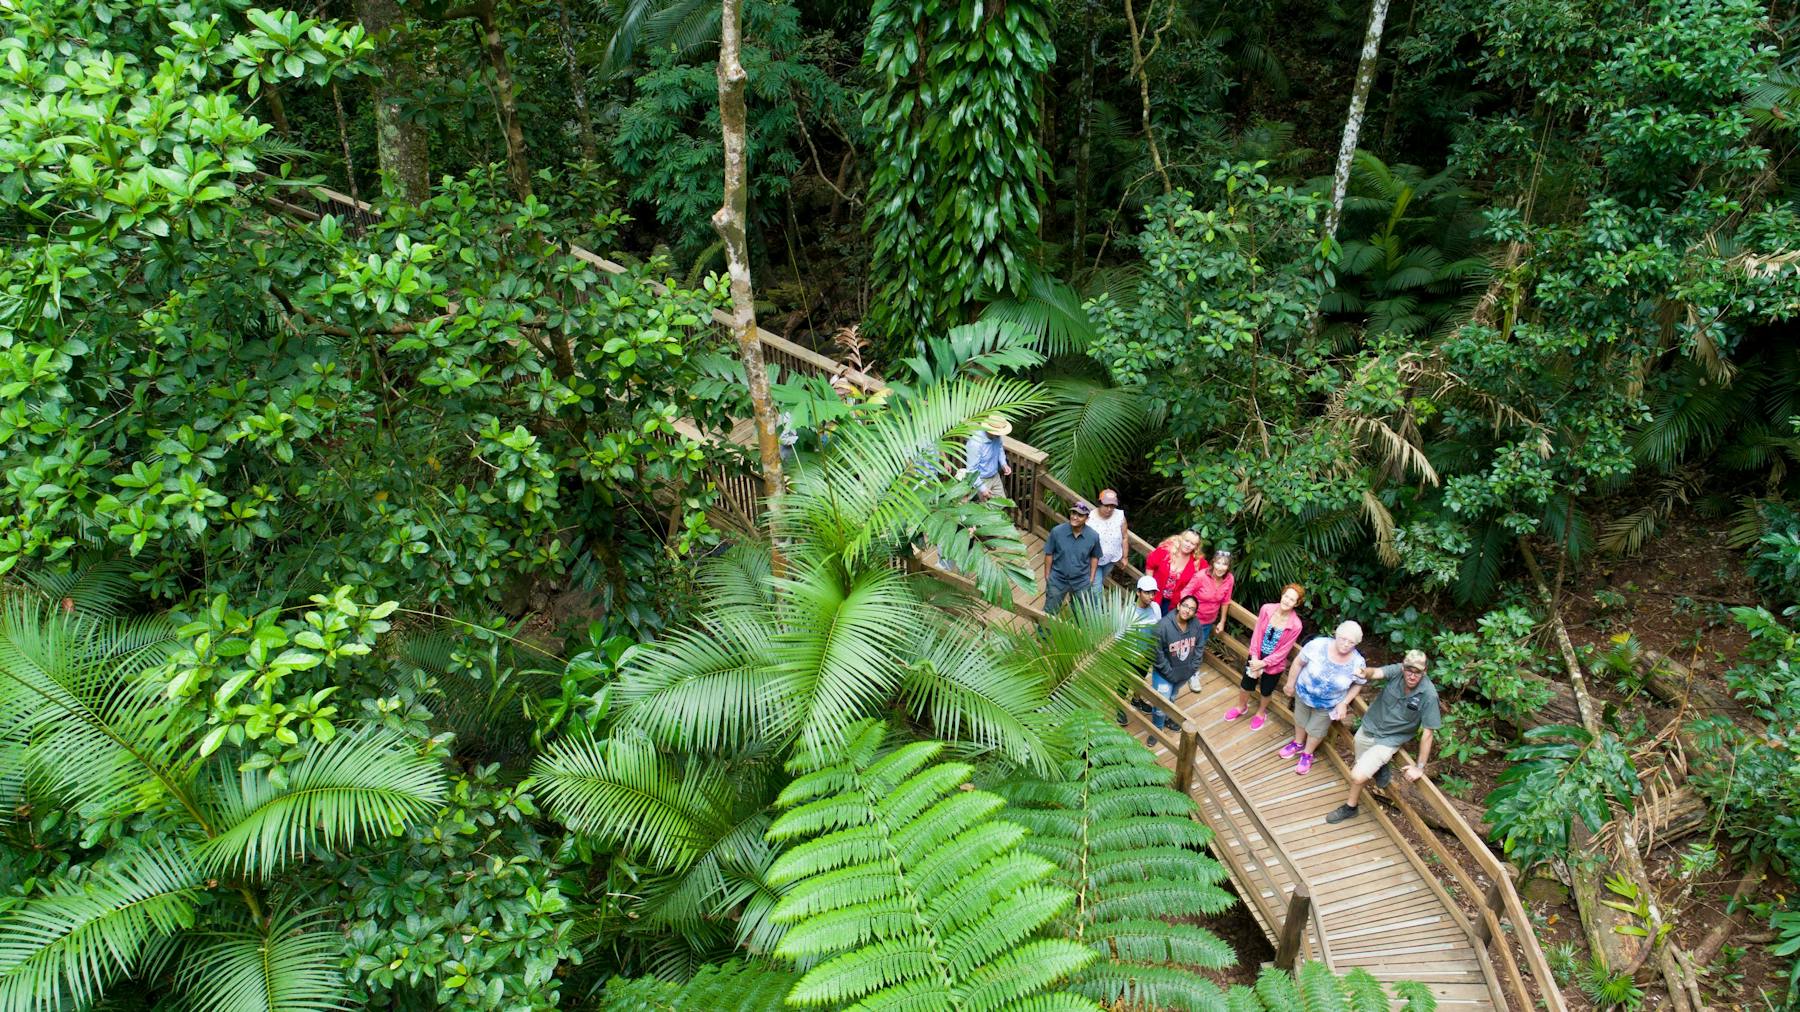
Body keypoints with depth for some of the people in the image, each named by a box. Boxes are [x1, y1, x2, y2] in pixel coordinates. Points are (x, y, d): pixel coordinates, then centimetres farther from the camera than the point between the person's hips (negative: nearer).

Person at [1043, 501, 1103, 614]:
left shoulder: (1093, 536, -16)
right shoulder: (1057, 531, -20)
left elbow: (1094, 557, 2)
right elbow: (1049, 553, -6)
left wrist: (1091, 577, 4)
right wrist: (1047, 574, 1)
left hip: (1081, 582, 1)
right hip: (1058, 579, -1)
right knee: (1049, 612, 14)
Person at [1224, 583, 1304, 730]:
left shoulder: (1295, 625, -27)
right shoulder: (1267, 609, -20)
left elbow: (1283, 651, -18)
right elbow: (1257, 633, -11)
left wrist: (1263, 663, -19)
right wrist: (1254, 657, -15)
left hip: (1274, 663, -2)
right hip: (1257, 656, 2)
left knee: (1266, 691, 21)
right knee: (1246, 684, 21)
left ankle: (1261, 713, 51)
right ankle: (1241, 707, 51)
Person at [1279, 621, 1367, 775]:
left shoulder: (1357, 663, -27)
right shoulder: (1318, 645, -31)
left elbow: (1357, 684, -7)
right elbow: (1299, 663, -15)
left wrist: (1344, 703, -13)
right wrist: (1290, 684, -5)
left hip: (1328, 705, -1)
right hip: (1304, 693, 1)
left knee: (1316, 730, 21)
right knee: (1300, 721, 27)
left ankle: (1307, 754, 49)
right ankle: (1298, 743, 57)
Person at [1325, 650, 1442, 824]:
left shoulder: (1428, 695, -25)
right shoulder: (1396, 671, -18)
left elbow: (1427, 732, -19)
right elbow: (1376, 673, -36)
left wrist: (1420, 767, -14)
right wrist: (1365, 672, -61)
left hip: (1388, 740, -4)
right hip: (1367, 729, 4)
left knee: (1357, 775, -11)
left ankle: (1350, 808, 15)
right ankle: (1381, 767, 46)